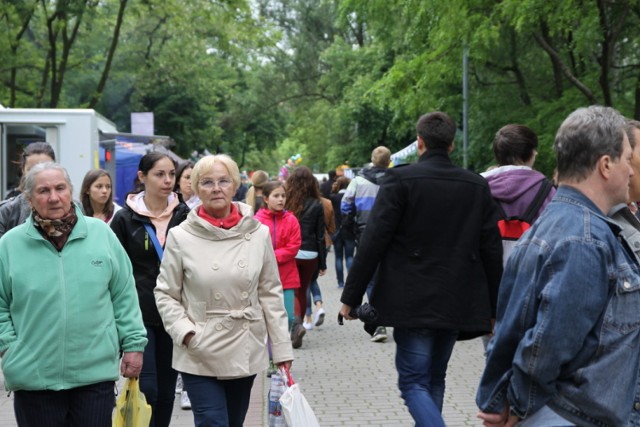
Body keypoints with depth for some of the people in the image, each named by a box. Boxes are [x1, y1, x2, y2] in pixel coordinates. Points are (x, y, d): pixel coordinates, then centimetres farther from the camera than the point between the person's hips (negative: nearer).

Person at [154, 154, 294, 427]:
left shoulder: (258, 233, -1)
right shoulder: (181, 236, -6)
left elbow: (270, 294, 4)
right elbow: (165, 294, 1)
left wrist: (282, 348, 4)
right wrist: (186, 332, -12)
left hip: (246, 352, 3)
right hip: (200, 356, -3)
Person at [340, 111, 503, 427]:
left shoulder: (400, 180, -8)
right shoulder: (477, 186, 6)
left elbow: (373, 242, -11)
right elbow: (492, 250, 7)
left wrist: (351, 297, -5)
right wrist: (493, 309, 14)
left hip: (413, 303, -5)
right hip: (457, 304, 5)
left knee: (413, 381, -3)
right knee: (434, 377, 19)